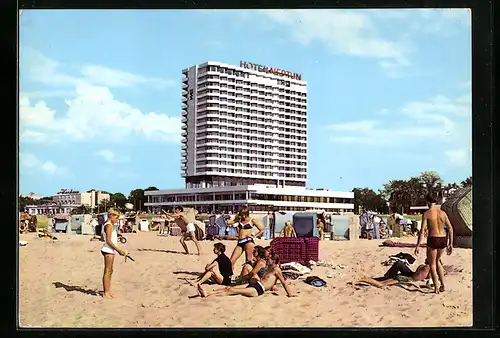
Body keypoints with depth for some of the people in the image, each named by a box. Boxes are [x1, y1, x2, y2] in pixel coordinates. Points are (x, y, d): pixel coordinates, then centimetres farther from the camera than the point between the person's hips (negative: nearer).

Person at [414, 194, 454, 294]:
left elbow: (422, 231, -13)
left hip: (432, 240, -5)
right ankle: (442, 284, 19)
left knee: (432, 264, 10)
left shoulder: (426, 214, -8)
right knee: (437, 261, 26)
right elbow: (450, 228, 6)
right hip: (443, 240, 5)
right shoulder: (443, 213, 6)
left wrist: (417, 246, -9)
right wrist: (450, 244, 13)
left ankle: (436, 289, 10)